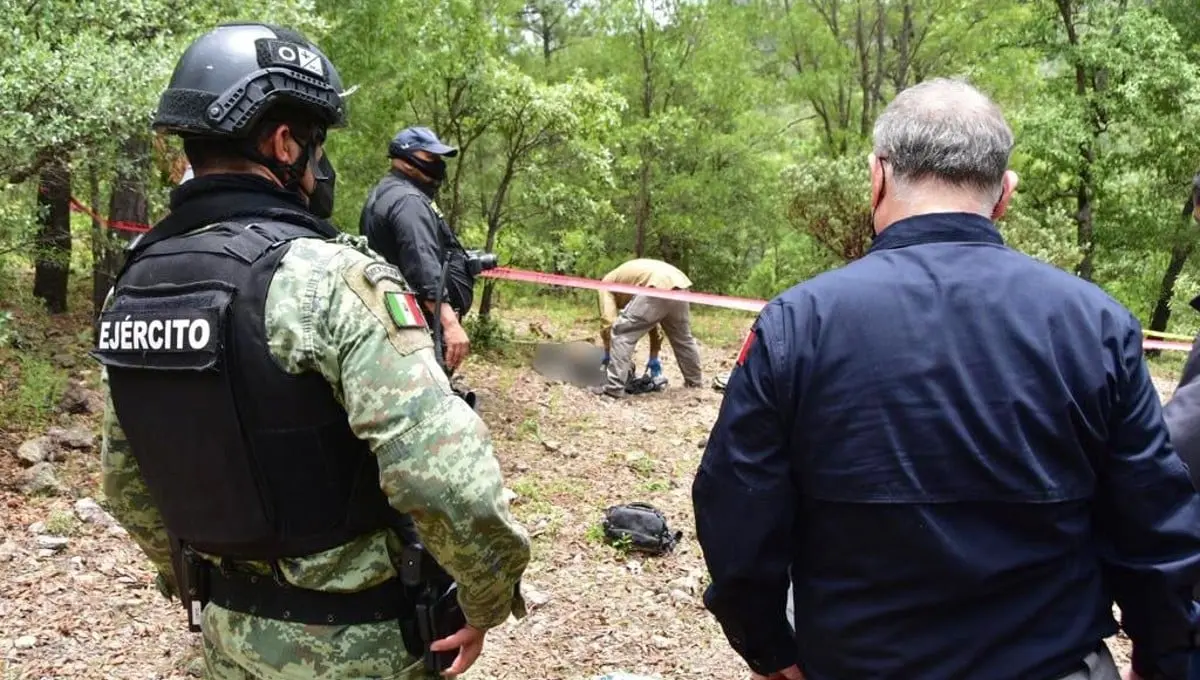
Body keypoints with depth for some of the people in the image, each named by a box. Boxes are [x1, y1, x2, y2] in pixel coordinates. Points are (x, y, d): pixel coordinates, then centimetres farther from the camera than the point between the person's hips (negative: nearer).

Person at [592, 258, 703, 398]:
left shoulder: (606, 283, 21)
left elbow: (609, 322, 7)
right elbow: (652, 322, 41)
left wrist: (607, 353, 17)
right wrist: (654, 357, 44)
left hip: (659, 287, -8)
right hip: (679, 286, 8)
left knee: (622, 333, 1)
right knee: (682, 338, 30)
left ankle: (614, 387, -2)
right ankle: (694, 380, 48)